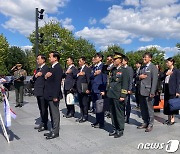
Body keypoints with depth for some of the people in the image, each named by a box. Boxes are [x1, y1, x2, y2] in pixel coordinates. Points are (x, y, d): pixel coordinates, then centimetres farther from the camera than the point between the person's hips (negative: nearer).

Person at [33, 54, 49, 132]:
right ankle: (42, 123, 27)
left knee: (44, 109, 0)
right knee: (41, 109, 16)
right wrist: (35, 76, -5)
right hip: (38, 92, 9)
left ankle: (45, 125, 10)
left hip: (43, 92, -9)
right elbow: (33, 79, 13)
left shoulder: (46, 68, -11)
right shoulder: (38, 69, 18)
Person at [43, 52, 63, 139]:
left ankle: (55, 132, 11)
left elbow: (57, 83, -20)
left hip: (54, 95, -10)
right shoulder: (52, 68, 15)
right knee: (52, 114, 16)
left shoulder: (58, 68, -14)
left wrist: (55, 96, -23)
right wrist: (45, 76, -1)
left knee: (55, 114, 1)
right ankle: (53, 130, 27)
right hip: (49, 95, 10)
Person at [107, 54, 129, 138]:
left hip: (118, 96, -7)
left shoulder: (124, 71, -6)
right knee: (113, 113, 13)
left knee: (119, 113, 2)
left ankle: (120, 130, 15)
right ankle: (115, 129, 25)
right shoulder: (113, 70, 16)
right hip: (111, 95, 7)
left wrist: (122, 96, -15)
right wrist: (107, 91, 15)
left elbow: (125, 84, -11)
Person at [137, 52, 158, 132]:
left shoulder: (153, 67, -6)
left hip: (148, 91, -7)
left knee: (149, 109, 3)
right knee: (143, 109, 12)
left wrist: (152, 92, -17)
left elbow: (154, 80, -12)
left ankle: (150, 125, 15)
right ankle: (145, 123, 24)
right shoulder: (142, 67, 17)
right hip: (141, 91, 7)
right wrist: (139, 77, -1)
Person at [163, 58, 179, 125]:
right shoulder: (166, 71, 13)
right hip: (166, 89, 6)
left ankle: (172, 119, 9)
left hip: (172, 90, -6)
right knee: (167, 104, 9)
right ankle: (169, 118, 19)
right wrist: (166, 74, -11)